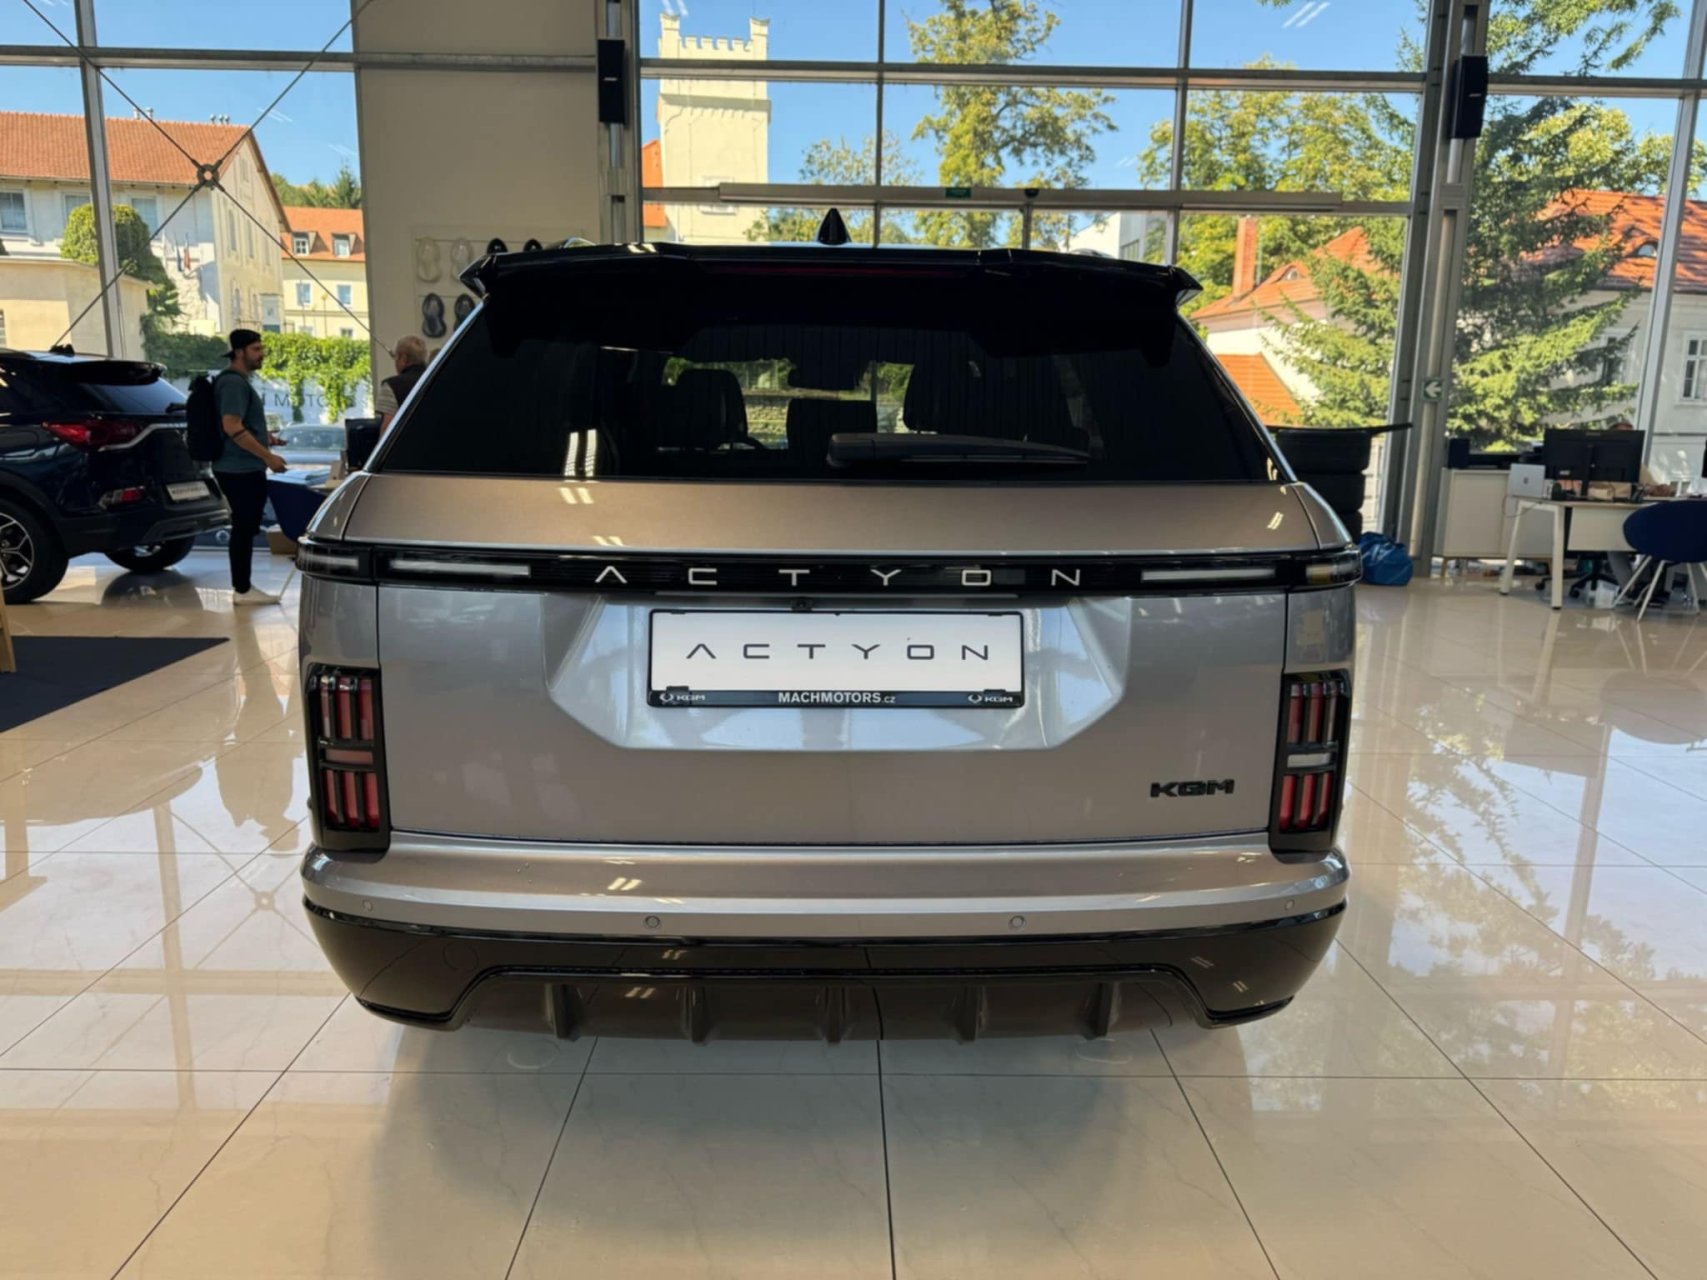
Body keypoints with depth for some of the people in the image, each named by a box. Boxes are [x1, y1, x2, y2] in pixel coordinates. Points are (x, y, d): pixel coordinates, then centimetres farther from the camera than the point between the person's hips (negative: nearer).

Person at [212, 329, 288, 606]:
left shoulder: (239, 382, 18)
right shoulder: (234, 383, -14)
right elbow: (232, 427, -23)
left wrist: (265, 437, 16)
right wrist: (268, 456, -21)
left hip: (243, 469, 10)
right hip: (240, 470, -10)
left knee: (245, 528, 12)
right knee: (244, 528, -6)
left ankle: (243, 587, 18)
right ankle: (243, 589, -1)